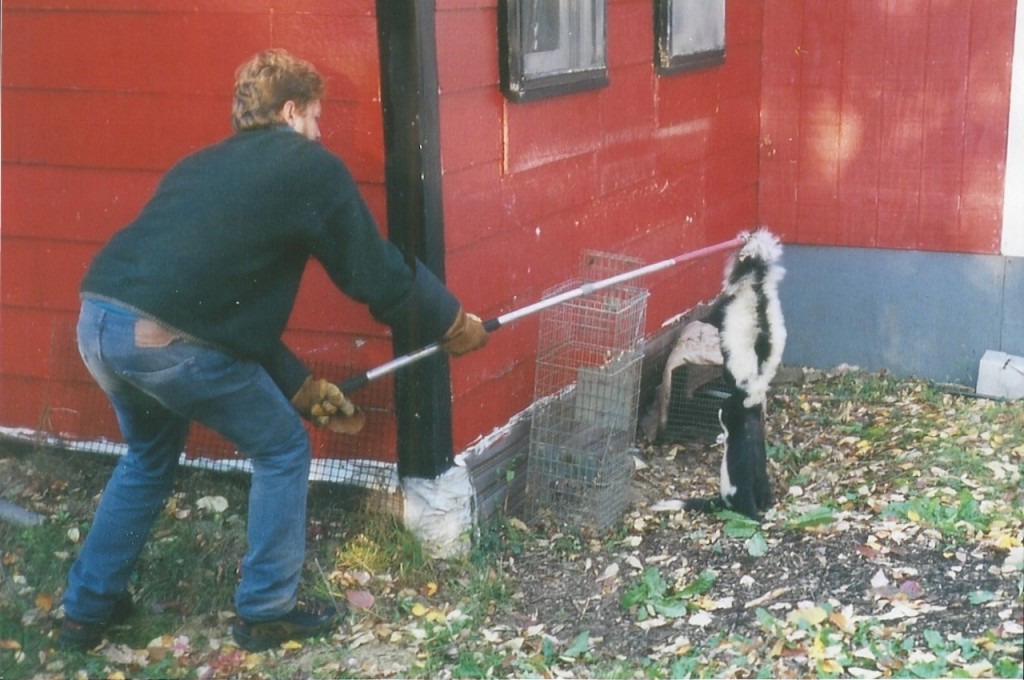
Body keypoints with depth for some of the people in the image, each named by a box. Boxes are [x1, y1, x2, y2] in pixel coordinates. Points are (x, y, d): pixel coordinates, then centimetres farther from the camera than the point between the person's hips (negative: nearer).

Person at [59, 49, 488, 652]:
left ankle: (88, 609, 39)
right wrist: (457, 325, 26)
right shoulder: (312, 167, 6)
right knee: (284, 451, 15)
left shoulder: (203, 166, 28)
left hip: (98, 320, 8)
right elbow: (382, 277, 9)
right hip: (170, 340, -8)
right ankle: (266, 612, 24)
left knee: (150, 456, 33)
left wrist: (306, 389, 33)